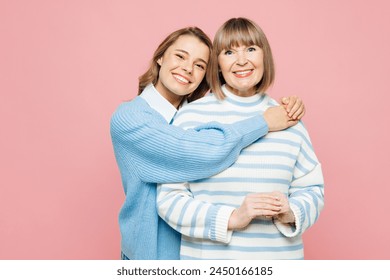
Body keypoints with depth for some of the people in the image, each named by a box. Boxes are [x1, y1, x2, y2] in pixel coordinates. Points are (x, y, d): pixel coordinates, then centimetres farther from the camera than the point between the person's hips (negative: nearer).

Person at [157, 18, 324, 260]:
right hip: (208, 255, -2)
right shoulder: (192, 117, -9)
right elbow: (169, 199, -11)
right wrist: (232, 218, -21)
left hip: (279, 254, 3)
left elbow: (312, 190, 5)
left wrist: (290, 213, -14)